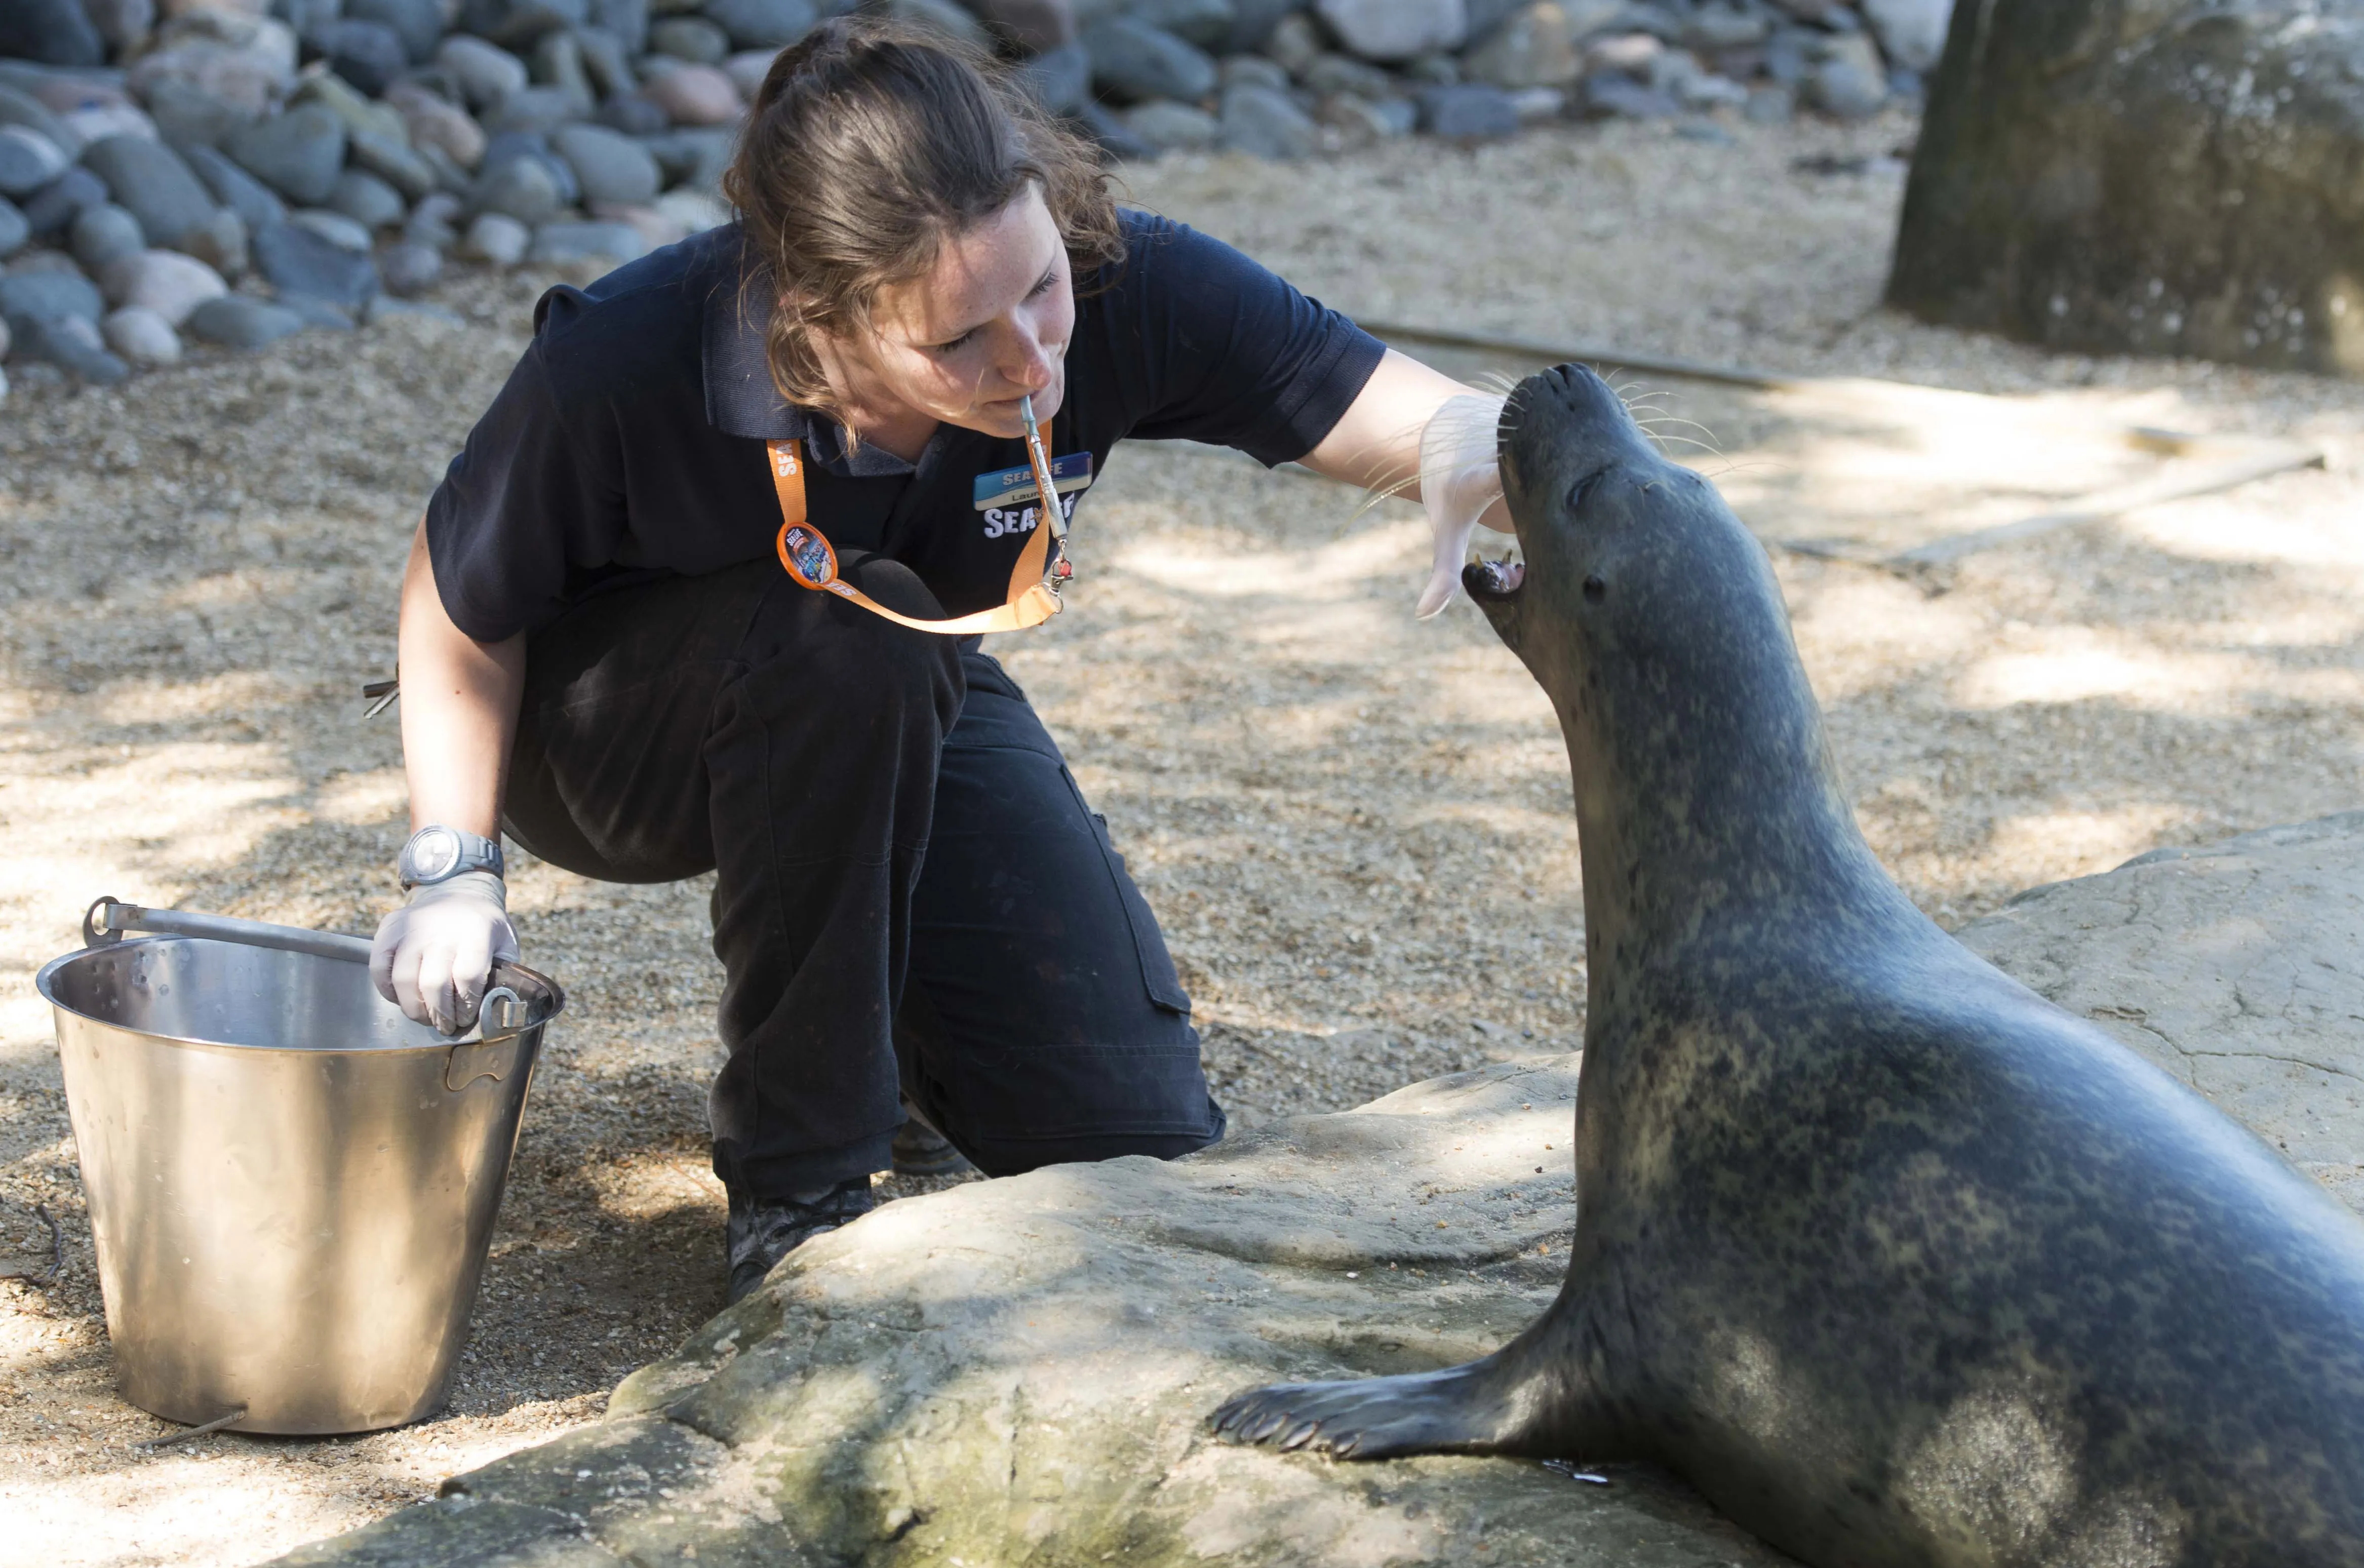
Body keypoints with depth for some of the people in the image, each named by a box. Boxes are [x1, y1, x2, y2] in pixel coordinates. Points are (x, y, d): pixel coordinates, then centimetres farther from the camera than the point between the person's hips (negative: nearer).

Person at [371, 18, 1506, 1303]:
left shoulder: (1127, 294, -31)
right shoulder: (620, 368, -37)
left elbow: (1453, 435, -30)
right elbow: (459, 617, -17)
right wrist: (453, 869, -25)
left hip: (898, 724, 3)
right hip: (601, 734, -3)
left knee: (1135, 1139, -9)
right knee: (848, 637, -39)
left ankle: (857, 1018, 24)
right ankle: (797, 1187, -20)